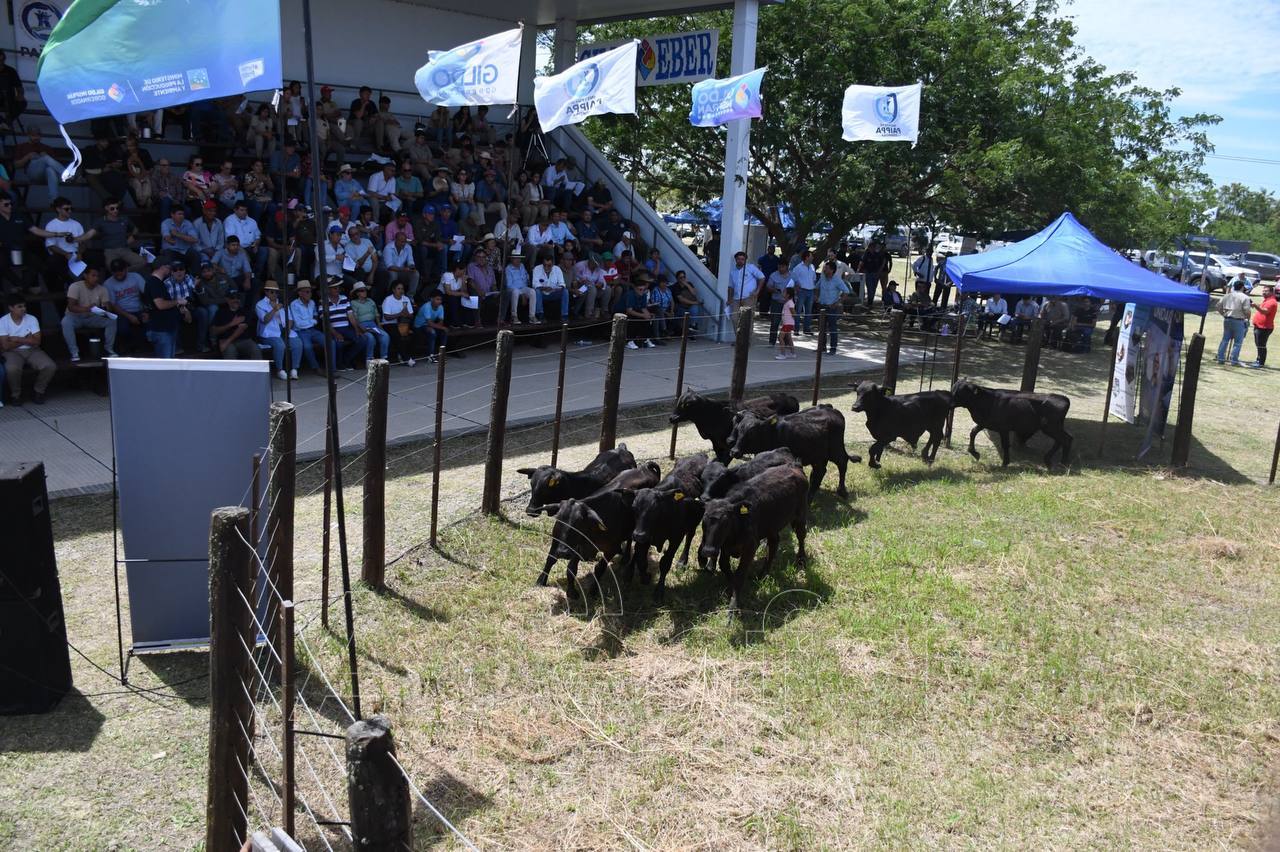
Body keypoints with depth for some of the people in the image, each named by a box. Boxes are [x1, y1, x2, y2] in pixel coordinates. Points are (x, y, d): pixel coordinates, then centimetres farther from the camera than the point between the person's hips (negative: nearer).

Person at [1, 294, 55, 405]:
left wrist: (18, 339, -14)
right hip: (12, 353, -3)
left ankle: (38, 392, 0)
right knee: (12, 369, -36)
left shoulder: (32, 319, 0)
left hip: (31, 351, 3)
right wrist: (26, 339, -9)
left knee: (50, 366, -24)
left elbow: (36, 341, -8)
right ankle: (15, 395, -7)